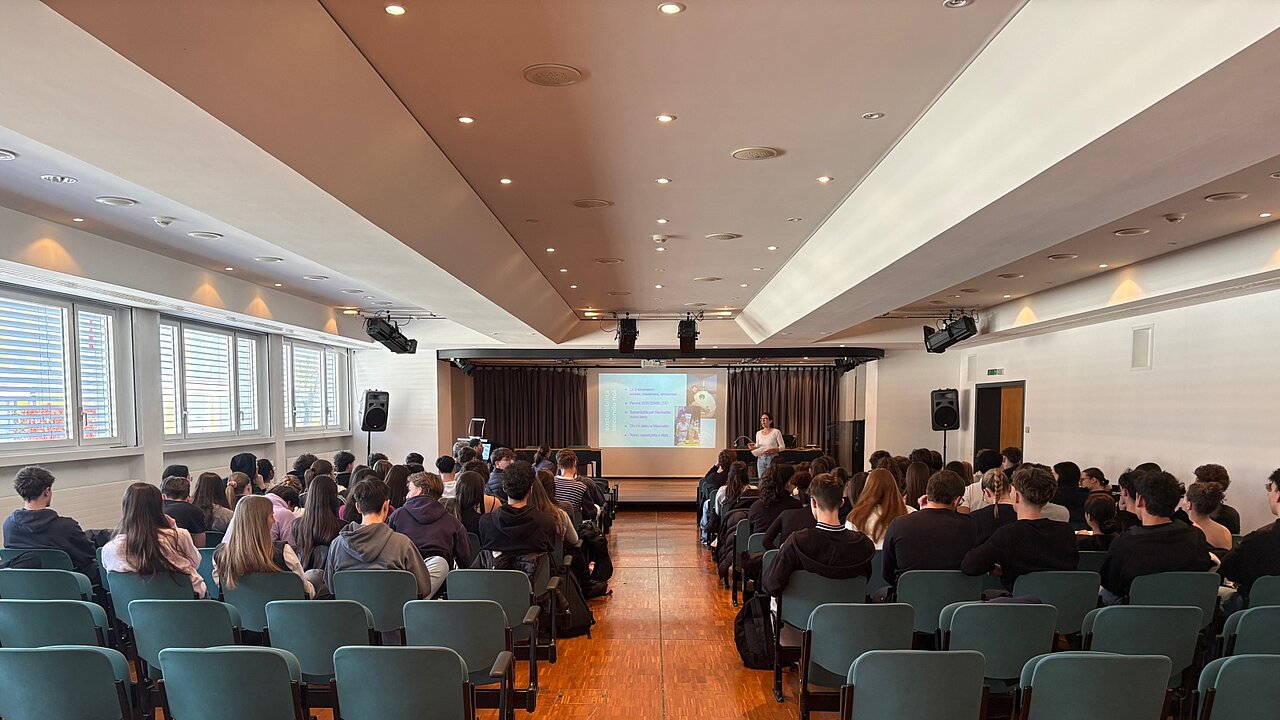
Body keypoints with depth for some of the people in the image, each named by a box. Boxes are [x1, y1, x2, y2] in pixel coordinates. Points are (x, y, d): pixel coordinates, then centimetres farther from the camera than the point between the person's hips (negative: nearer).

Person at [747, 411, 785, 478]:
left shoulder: (776, 432, -4)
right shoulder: (758, 433, 10)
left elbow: (782, 446, -4)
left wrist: (772, 450, -19)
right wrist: (753, 447, -6)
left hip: (772, 458, -5)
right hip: (761, 459, 5)